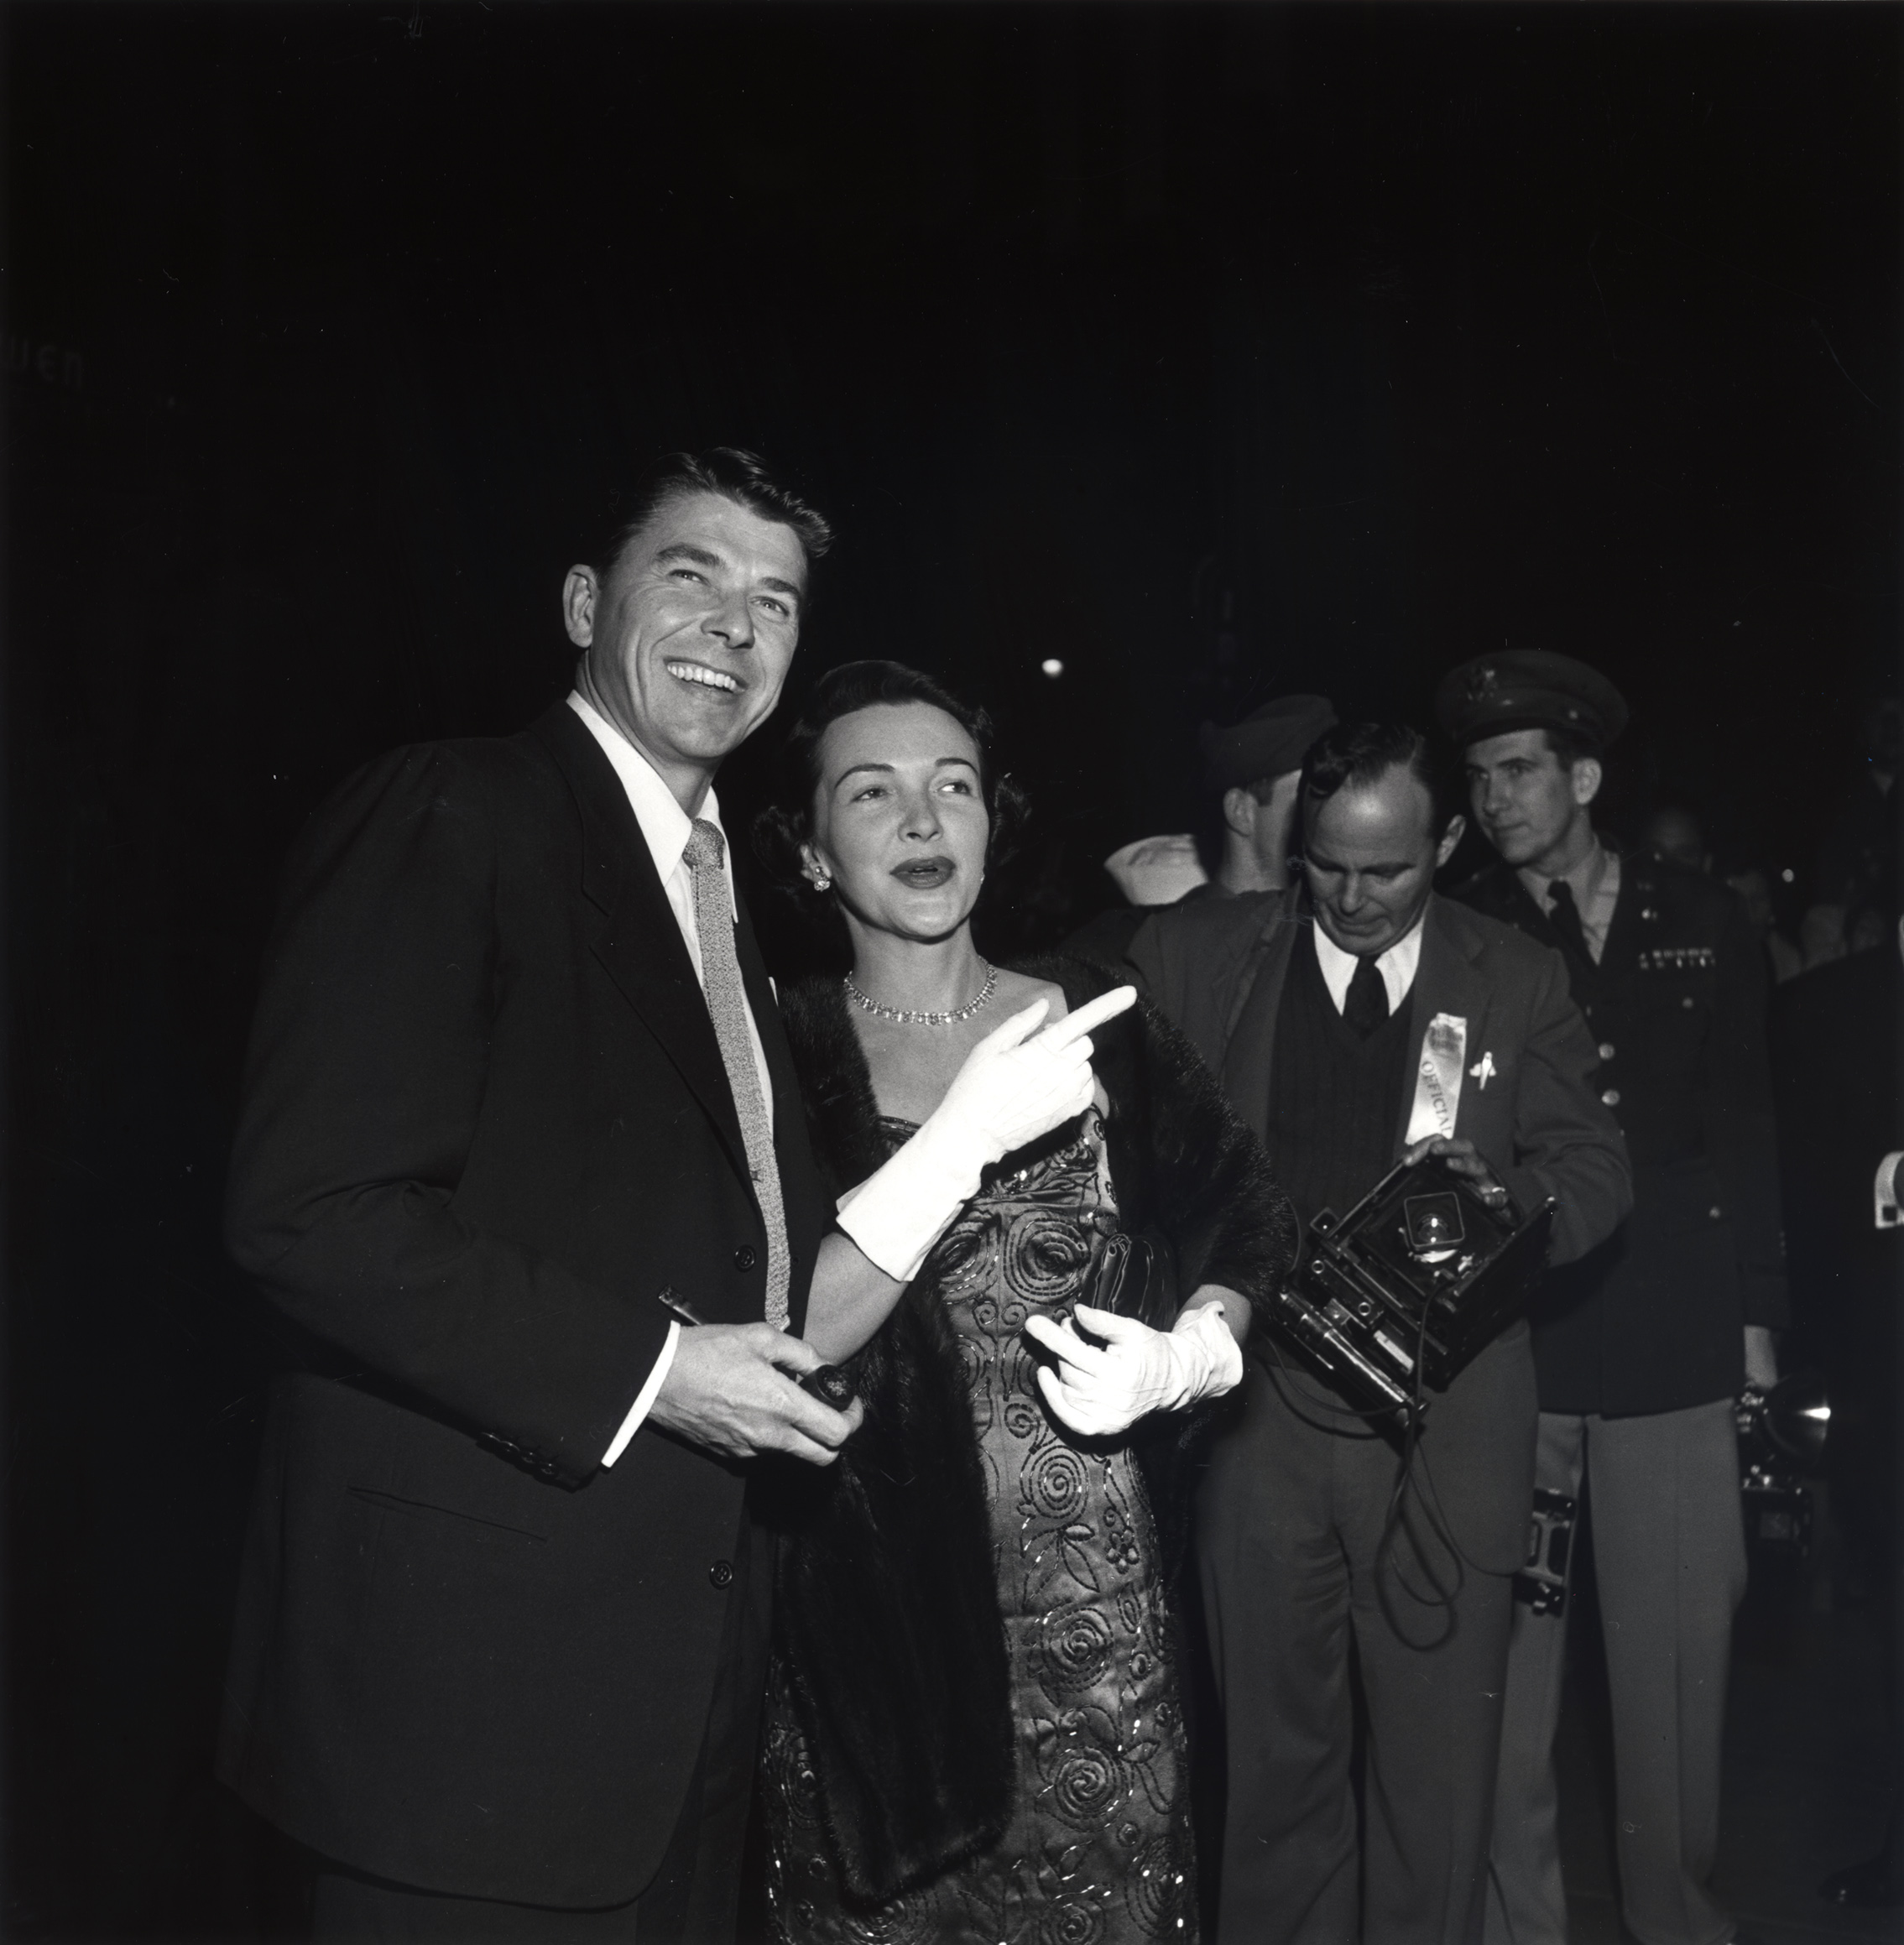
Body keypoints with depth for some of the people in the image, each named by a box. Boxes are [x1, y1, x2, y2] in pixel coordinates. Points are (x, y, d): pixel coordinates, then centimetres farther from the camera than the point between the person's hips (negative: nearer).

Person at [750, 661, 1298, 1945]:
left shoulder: (1100, 1021, 1)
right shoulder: (781, 1055, -7)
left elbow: (1248, 1214, 9)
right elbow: (775, 1348, -16)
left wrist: (1190, 1349, -11)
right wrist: (964, 1133, -24)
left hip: (1100, 1597, 2)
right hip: (877, 1607, -2)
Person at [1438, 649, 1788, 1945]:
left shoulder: (1704, 925, 8)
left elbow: (1747, 1133, 10)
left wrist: (1756, 1316, 8)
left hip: (1676, 1348, 2)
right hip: (1508, 1343, -1)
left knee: (1679, 1654, 9)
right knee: (1505, 1652, 3)